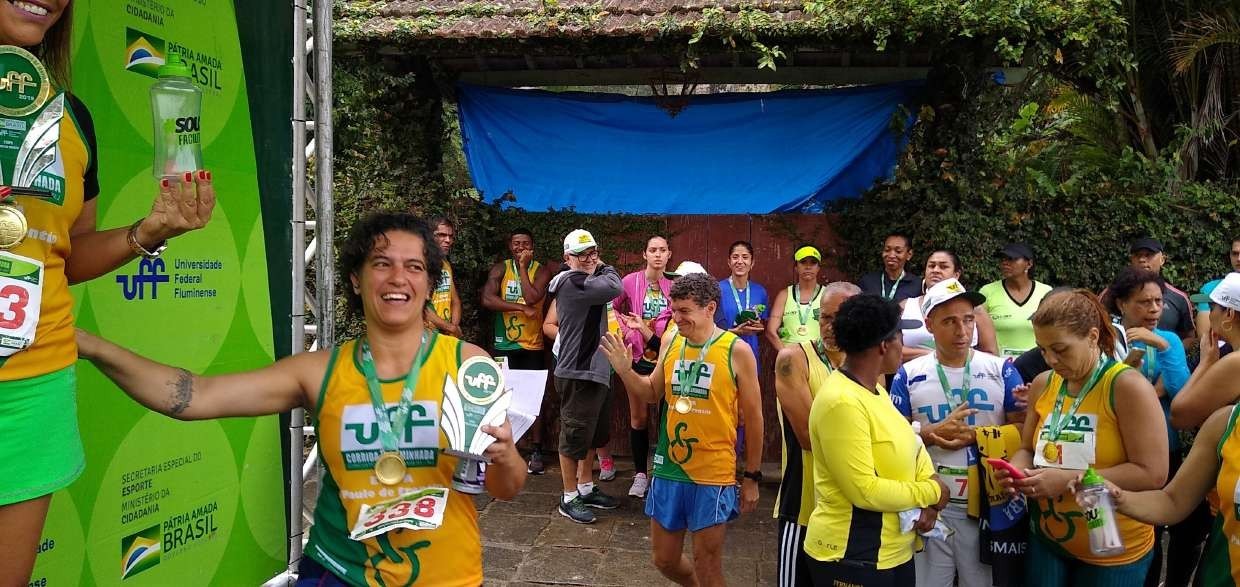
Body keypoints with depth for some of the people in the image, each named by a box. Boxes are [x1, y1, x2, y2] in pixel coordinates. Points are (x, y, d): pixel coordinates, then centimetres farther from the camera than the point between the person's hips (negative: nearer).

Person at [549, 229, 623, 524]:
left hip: (597, 371, 10)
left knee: (594, 435, 19)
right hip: (577, 374, -10)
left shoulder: (588, 282, 16)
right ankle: (569, 499, 13)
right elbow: (614, 288, -23)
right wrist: (605, 268, -7)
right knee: (575, 435, 0)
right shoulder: (570, 282, -17)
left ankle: (586, 489, 34)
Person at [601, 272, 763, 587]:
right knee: (665, 561, 16)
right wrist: (625, 370, -4)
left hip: (712, 476, -4)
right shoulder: (671, 342, 1)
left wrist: (752, 477, -1)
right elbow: (652, 393, 15)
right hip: (668, 470, 5)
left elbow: (753, 418, -4)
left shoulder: (737, 351, -11)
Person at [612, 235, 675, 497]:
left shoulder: (672, 286, 0)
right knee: (639, 417, 5)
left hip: (664, 357, 2)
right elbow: (611, 308, 4)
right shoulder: (630, 281, -6)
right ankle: (640, 474, 14)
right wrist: (628, 331, -3)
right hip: (639, 357, -1)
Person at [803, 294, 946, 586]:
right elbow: (864, 491, -25)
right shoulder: (841, 402, -24)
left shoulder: (874, 390, 7)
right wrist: (930, 493, -11)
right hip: (852, 558, -9)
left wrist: (928, 500, -6)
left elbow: (911, 445, 12)